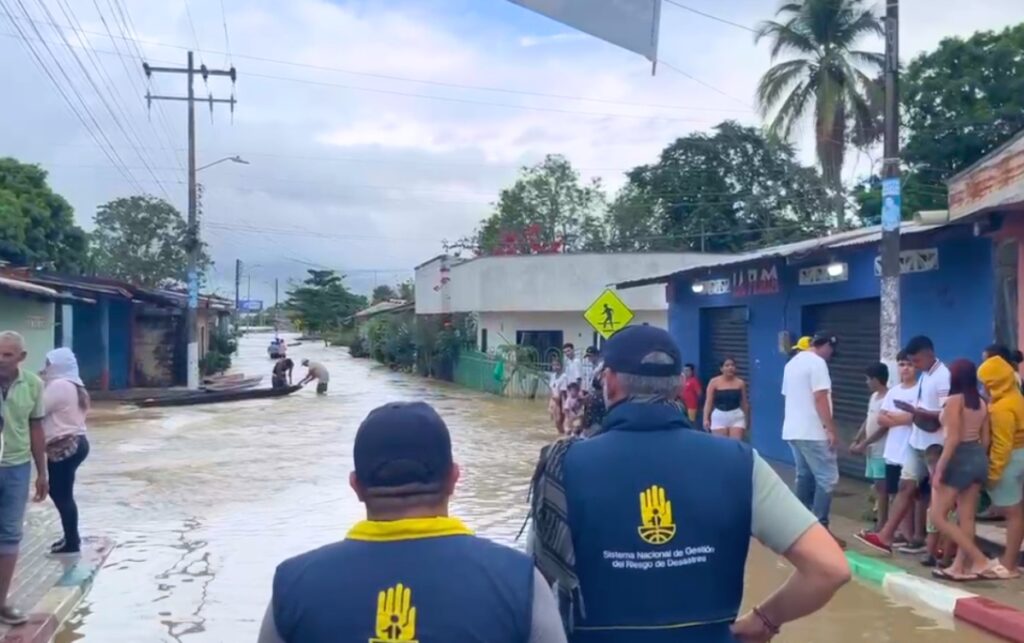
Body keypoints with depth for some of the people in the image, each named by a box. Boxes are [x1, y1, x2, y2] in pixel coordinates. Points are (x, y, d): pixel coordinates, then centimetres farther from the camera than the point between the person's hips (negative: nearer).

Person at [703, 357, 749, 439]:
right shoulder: (714, 382, 0)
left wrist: (747, 419, 14)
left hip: (737, 417, 1)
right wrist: (706, 418, -8)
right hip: (719, 417, -1)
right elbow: (708, 402, 0)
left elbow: (744, 403, 11)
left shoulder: (740, 383, 4)